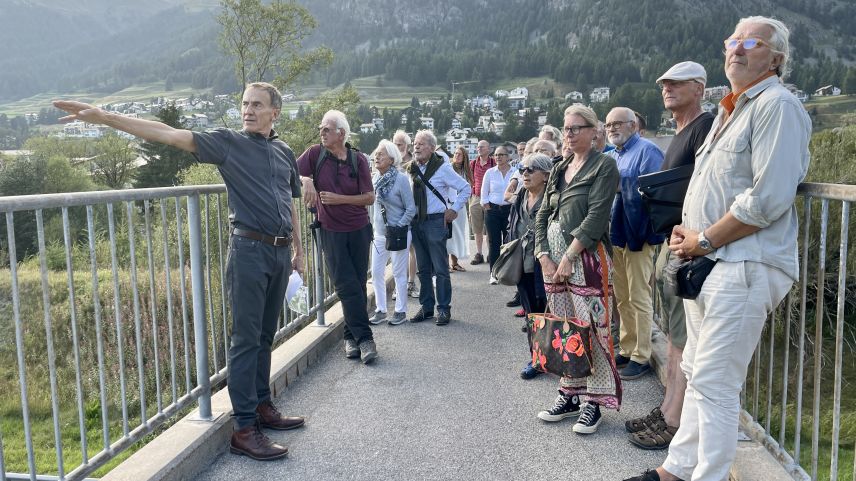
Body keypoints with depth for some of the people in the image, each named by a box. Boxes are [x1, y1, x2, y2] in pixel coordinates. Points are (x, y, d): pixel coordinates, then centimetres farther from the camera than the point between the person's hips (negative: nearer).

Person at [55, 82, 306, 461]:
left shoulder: (285, 152, 13)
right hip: (249, 250, -5)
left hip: (280, 252, 6)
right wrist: (104, 117, -21)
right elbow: (169, 134, -12)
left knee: (266, 336, 14)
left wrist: (298, 249, 20)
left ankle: (263, 407, 27)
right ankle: (244, 428, 3)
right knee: (246, 339, -4)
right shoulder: (228, 142, -3)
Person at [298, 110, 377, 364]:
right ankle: (364, 338, 0)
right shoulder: (315, 154, -1)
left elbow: (369, 197, -4)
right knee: (347, 286, -5)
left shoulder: (358, 159, -2)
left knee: (358, 285, 6)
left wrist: (339, 199, -17)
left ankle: (352, 337, 19)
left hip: (359, 230, 1)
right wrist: (306, 180, -25)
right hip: (331, 231, -1)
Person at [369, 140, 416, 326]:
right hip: (379, 234, 6)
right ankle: (381, 310, 19)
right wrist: (375, 227, 11)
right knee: (376, 272, 7)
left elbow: (411, 209, -11)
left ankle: (401, 311, 15)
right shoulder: (375, 179, 3)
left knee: (399, 273, 3)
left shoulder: (401, 179, -13)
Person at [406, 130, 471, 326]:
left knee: (440, 269, -1)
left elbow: (465, 188, -1)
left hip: (436, 222, -5)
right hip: (416, 222, 5)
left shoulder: (442, 168, -8)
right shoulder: (411, 169, 7)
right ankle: (426, 307, 21)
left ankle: (443, 309, 8)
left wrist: (454, 209, -4)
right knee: (423, 269, 12)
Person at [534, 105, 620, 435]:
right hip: (552, 256, 7)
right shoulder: (559, 169, 17)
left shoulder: (604, 165, -3)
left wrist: (568, 256, -15)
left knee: (592, 329, -4)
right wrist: (544, 256, -2)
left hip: (586, 256, -6)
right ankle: (570, 394, 21)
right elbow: (542, 215, 12)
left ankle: (594, 402, 8)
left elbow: (596, 216, -13)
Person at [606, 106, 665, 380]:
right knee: (622, 299, 14)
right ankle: (626, 349, 25)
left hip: (637, 237, -8)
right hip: (615, 236, 8)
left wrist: (647, 233, -20)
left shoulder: (647, 151, -9)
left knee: (639, 299, -1)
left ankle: (641, 357, 8)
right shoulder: (610, 157, 17)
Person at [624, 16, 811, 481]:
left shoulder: (777, 105, -9)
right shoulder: (729, 112, 21)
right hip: (705, 265, 9)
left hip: (743, 266, -9)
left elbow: (768, 197, -19)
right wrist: (684, 231, 8)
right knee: (697, 374, 14)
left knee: (715, 383, -6)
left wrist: (705, 240, -12)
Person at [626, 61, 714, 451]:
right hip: (671, 242, 10)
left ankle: (675, 423, 4)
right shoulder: (679, 135, 20)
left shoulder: (705, 126, -11)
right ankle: (667, 409, 25)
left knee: (685, 339, -4)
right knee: (673, 335, 15)